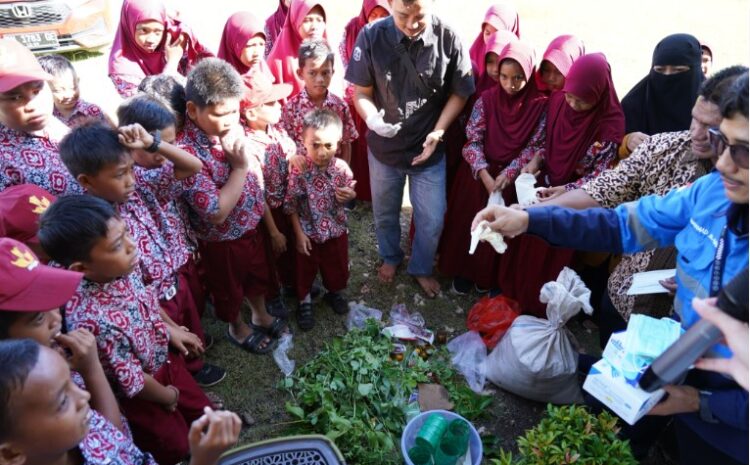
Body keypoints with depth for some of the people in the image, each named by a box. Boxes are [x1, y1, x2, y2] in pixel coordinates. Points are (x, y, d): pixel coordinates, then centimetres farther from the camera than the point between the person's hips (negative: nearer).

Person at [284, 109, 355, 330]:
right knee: (305, 269, 17)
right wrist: (299, 233, -11)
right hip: (308, 232, -2)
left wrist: (349, 196, -21)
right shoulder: (299, 171, -21)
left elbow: (349, 195, 3)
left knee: (337, 266, 22)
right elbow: (291, 205, -12)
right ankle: (305, 302, 41)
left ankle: (335, 293, 51)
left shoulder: (342, 168, -14)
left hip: (336, 230, 3)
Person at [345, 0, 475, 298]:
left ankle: (421, 268, 37)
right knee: (385, 213, 20)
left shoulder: (447, 39, -16)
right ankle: (390, 257, 50)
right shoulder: (371, 37, -16)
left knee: (432, 220, 8)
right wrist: (373, 119, -30)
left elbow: (459, 93, -4)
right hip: (384, 147, 1)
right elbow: (361, 92, -8)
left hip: (429, 149, 0)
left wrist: (438, 132, -17)